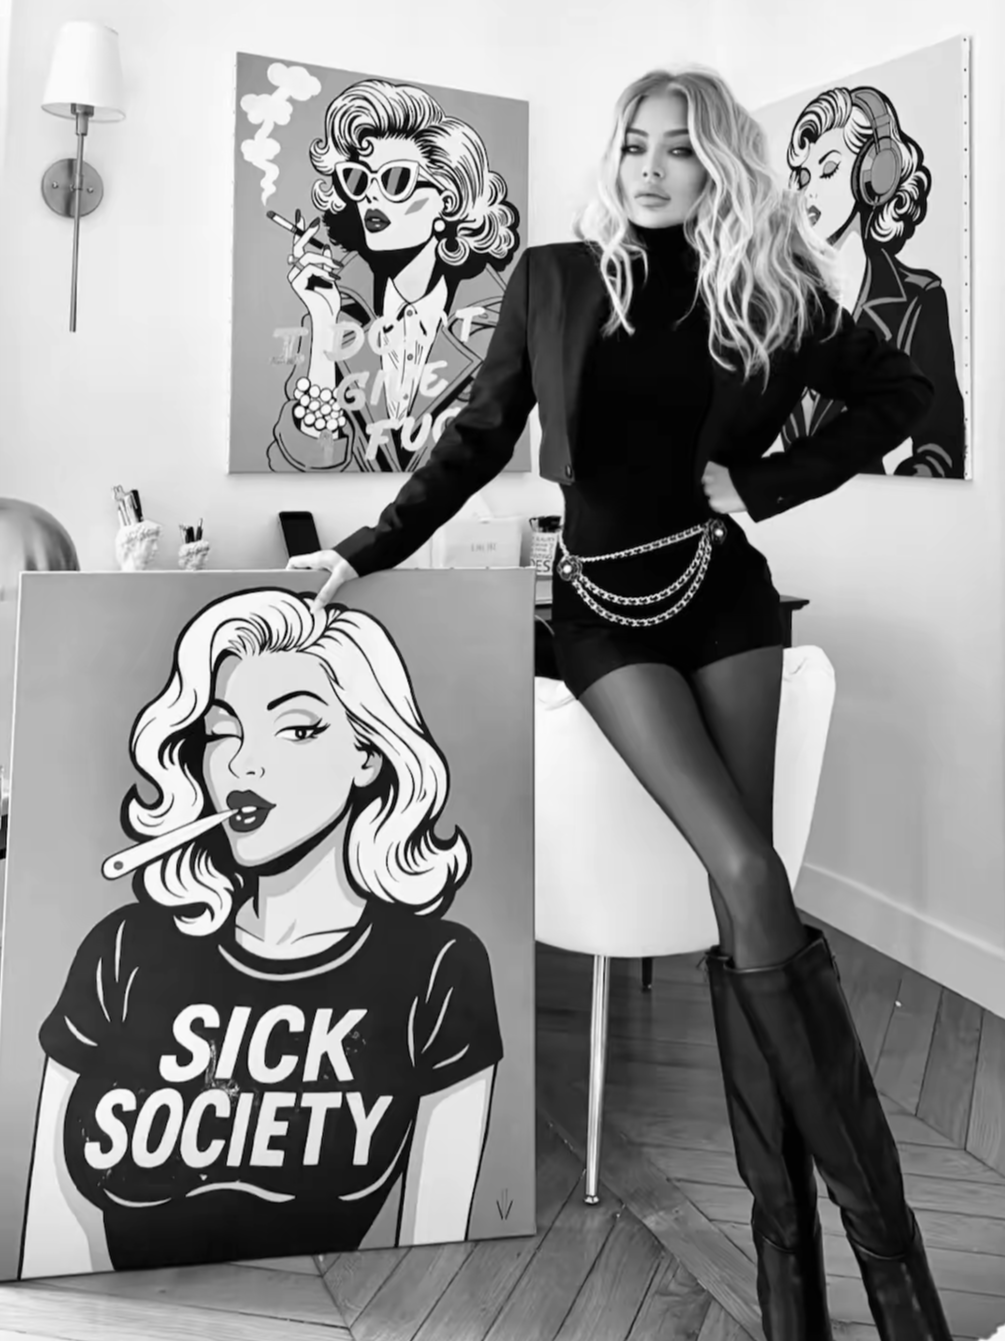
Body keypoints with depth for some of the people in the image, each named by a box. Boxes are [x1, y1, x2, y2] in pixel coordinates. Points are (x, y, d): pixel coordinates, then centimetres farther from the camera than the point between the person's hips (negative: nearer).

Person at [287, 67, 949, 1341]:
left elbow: (901, 391, 13)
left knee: (739, 898, -3)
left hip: (725, 599, 2)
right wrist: (368, 549, 7)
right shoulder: (554, 280, 3)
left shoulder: (774, 293, 3)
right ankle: (885, 1239, -8)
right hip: (606, 607, -1)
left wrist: (768, 486, 2)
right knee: (748, 877, -17)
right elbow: (479, 438, 8)